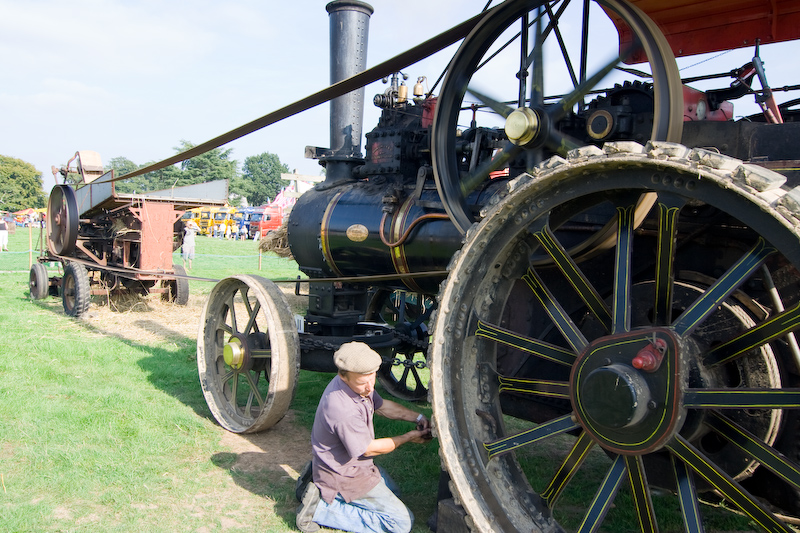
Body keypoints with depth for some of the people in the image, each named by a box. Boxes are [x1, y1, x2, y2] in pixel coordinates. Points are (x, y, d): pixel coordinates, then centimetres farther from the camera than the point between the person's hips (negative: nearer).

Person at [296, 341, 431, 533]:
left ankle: (320, 481, 18)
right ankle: (322, 507, -6)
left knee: (391, 490, 30)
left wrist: (416, 417, -2)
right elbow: (369, 449, -21)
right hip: (344, 475, -9)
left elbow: (381, 405, 11)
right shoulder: (343, 410, -36)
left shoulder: (360, 384, -8)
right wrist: (409, 437, -9)